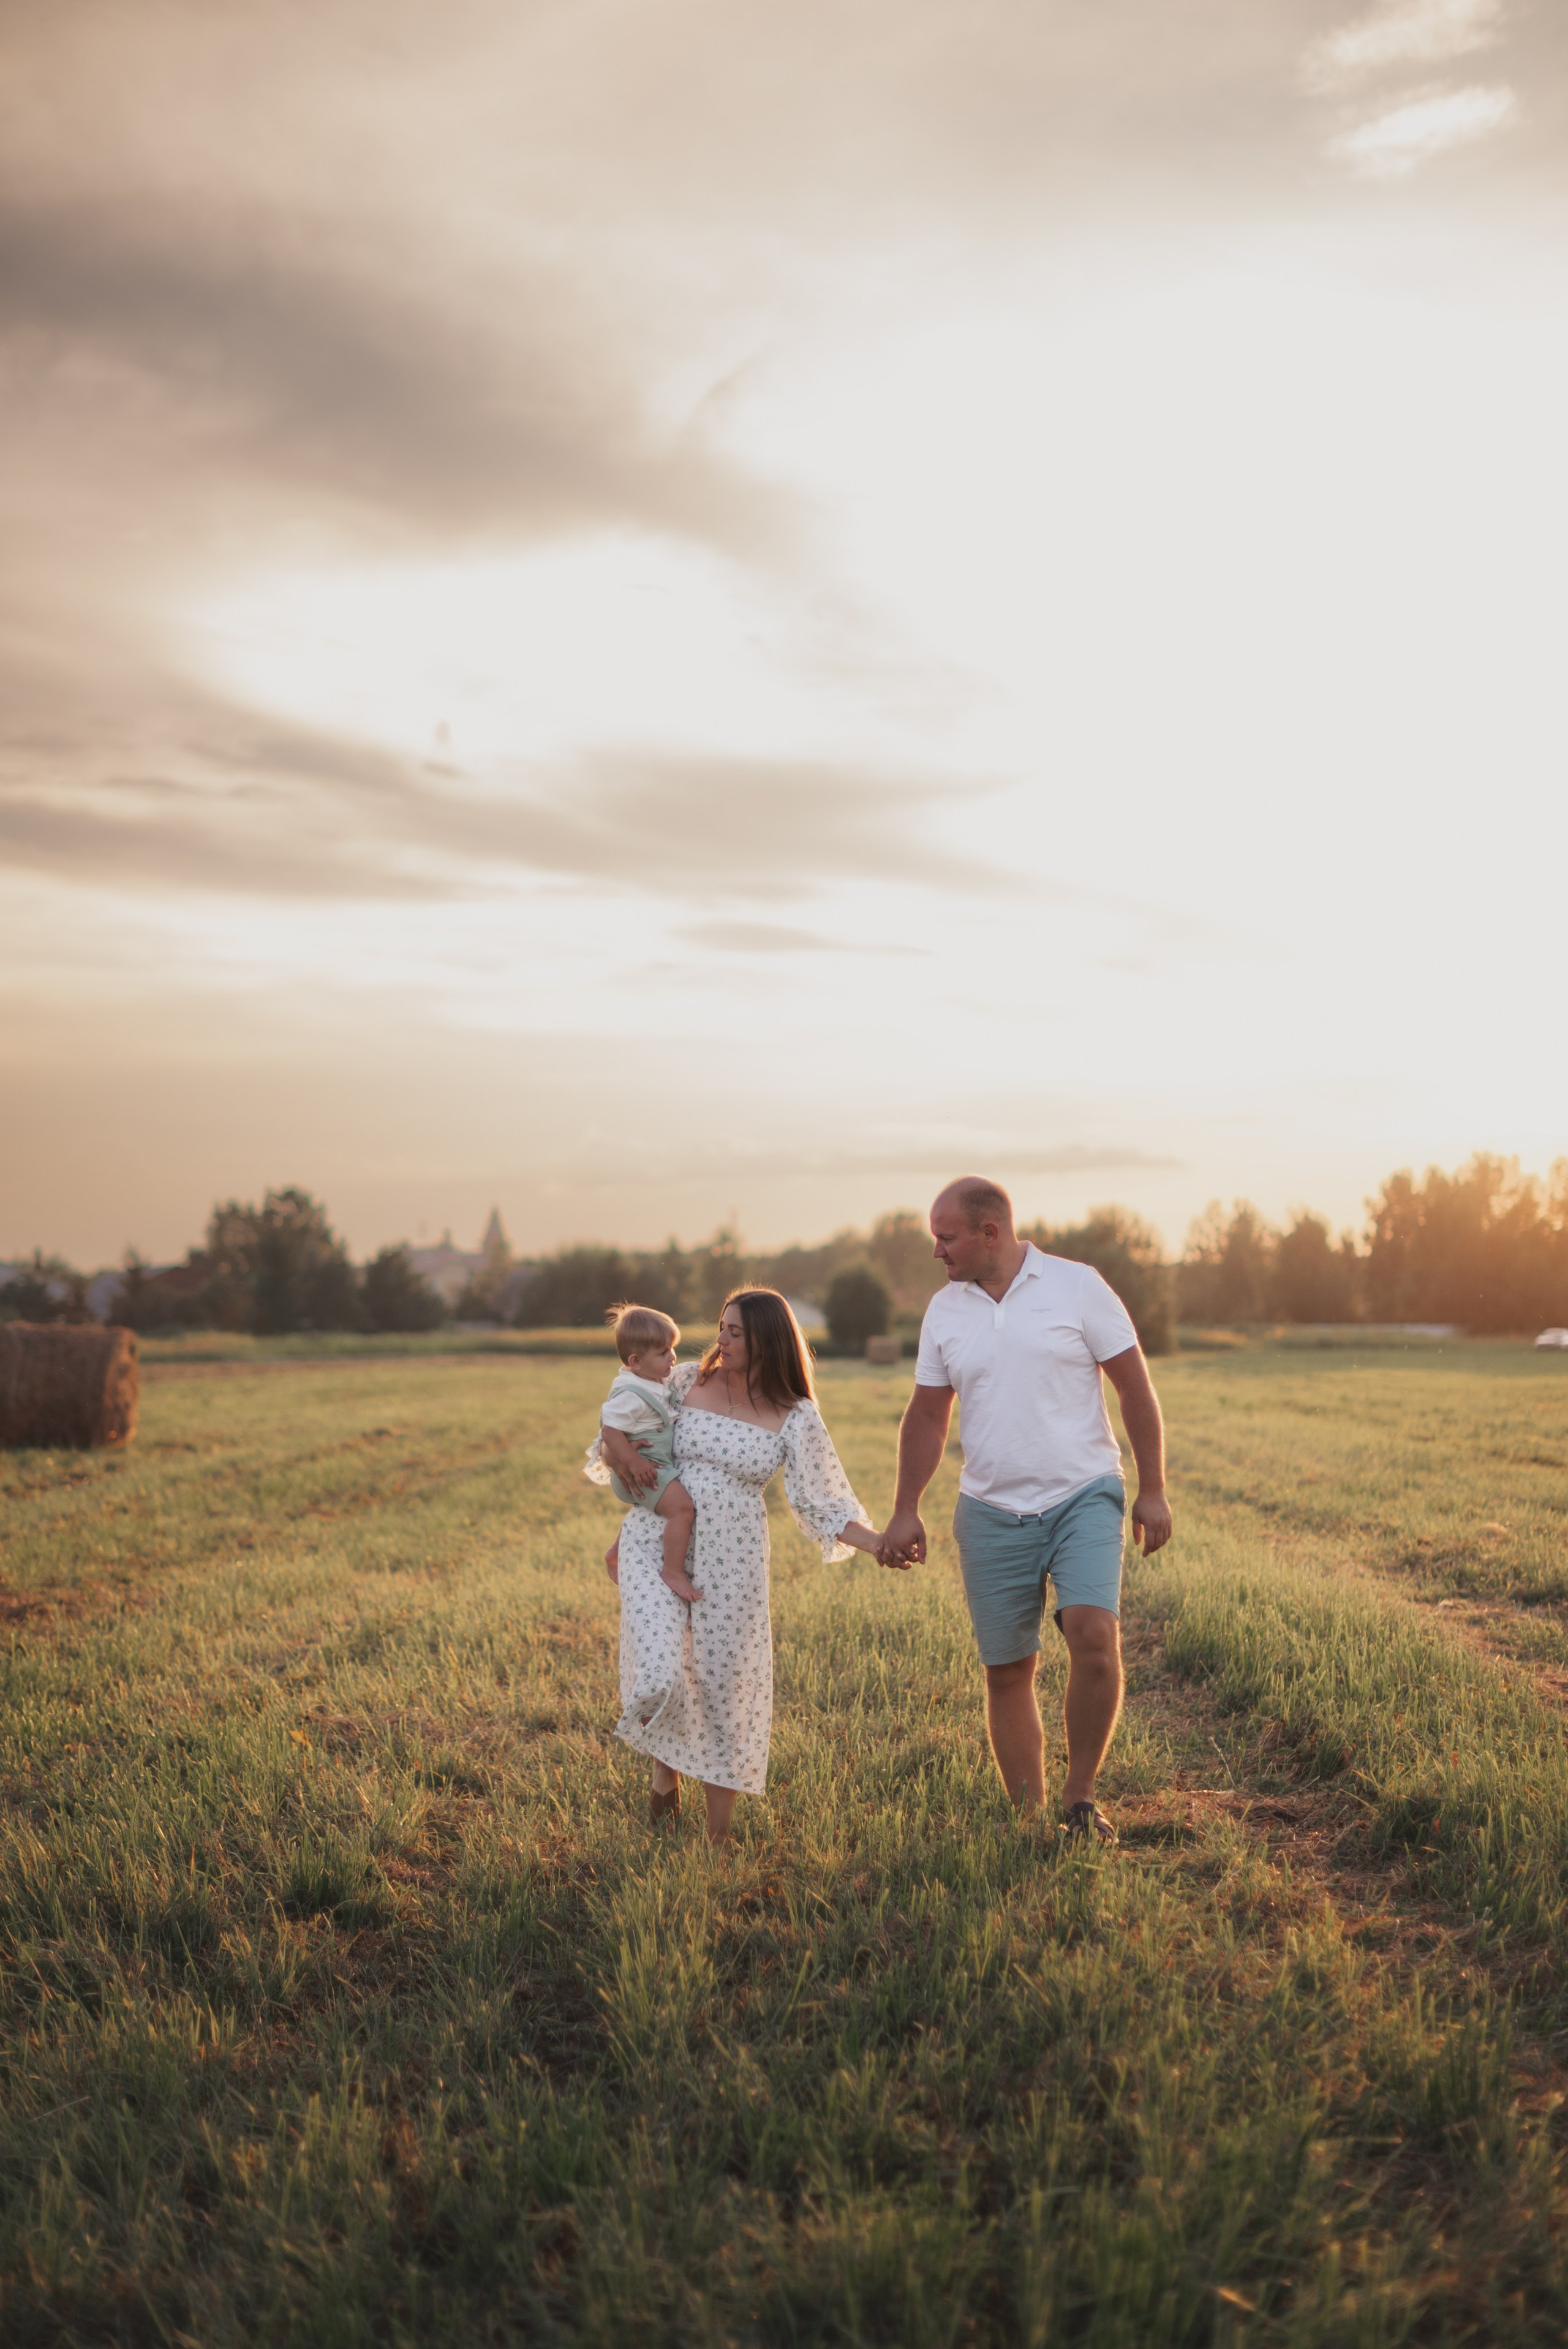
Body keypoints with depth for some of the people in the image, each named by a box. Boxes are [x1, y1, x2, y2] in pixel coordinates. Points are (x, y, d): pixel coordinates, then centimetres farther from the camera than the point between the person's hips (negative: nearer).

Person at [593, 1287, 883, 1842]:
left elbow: (821, 1505, 1)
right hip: (655, 1543, 0)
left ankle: (718, 1835, 21)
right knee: (658, 1676, -14)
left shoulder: (795, 1417, -1)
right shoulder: (687, 1382, 2)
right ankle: (665, 1763, 22)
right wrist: (616, 1444, -7)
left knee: (725, 1687, 4)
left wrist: (881, 1544, -13)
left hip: (731, 1558, 0)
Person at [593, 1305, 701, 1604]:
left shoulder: (659, 1384, 3)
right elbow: (609, 1430, -27)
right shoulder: (632, 1396, -26)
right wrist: (632, 1461, -27)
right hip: (644, 1471, -11)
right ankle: (674, 1571, -16)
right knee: (682, 1506, -25)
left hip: (660, 1465, 11)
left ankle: (616, 1553, 51)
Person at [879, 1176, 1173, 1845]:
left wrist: (1152, 1490, -4)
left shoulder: (1078, 1288, -3)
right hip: (991, 1514, 3)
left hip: (1084, 1497, -3)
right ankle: (1029, 1818, 16)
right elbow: (927, 1417, 13)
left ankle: (1080, 1799, -3)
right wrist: (905, 1512, 7)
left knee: (1094, 1634, -21)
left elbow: (1135, 1388, -1)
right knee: (1007, 1669, 3)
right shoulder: (944, 1311, 7)